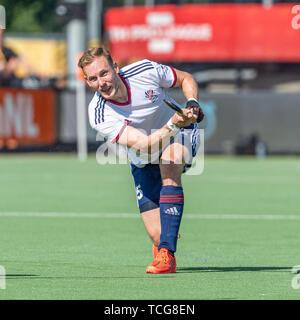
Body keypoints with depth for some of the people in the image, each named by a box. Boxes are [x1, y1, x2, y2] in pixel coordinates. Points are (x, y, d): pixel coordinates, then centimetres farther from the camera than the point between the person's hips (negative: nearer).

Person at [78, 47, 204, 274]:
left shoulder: (146, 71, -22)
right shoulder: (99, 115, -27)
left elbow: (186, 78, 0)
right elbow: (145, 146, -37)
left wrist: (193, 103, -20)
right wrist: (173, 124, -52)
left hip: (178, 137, 0)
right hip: (144, 164, 0)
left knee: (169, 169, -37)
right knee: (157, 235, -8)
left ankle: (167, 254, -36)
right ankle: (163, 244, 34)